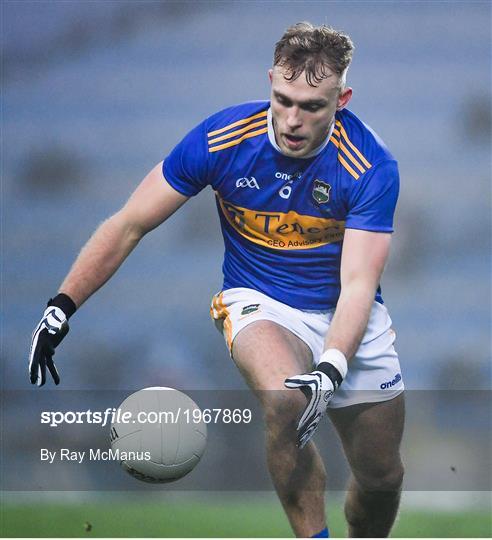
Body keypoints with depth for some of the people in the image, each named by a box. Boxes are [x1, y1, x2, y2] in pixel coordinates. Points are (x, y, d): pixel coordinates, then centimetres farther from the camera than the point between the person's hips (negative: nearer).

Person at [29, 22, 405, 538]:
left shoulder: (371, 166, -21)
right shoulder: (220, 138, -19)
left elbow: (358, 283, -25)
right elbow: (128, 226, -10)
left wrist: (331, 368, -42)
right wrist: (61, 307, -15)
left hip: (346, 314, 1)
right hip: (258, 301, -1)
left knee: (381, 479, 3)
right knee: (285, 398, -35)